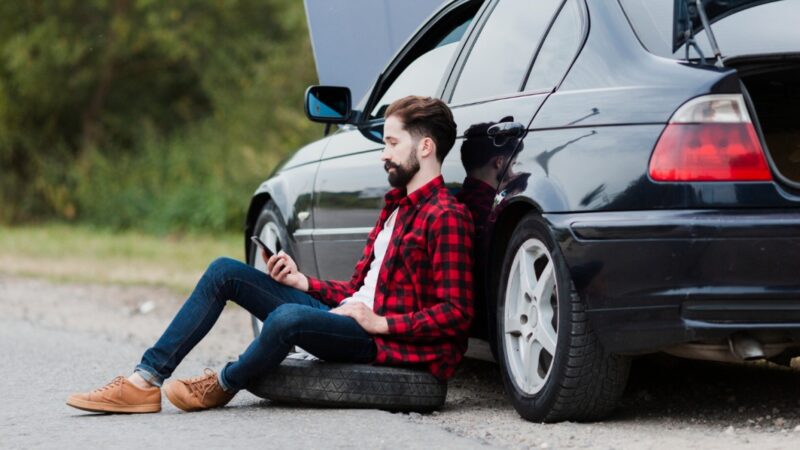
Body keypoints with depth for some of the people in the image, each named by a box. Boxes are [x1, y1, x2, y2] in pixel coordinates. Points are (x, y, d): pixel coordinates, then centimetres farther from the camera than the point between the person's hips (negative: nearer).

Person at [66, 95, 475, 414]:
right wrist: (303, 282, 10)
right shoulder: (397, 205, 23)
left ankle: (224, 385, -5)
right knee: (224, 272, 4)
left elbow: (456, 314, -17)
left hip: (379, 339, -10)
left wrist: (381, 323, -20)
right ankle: (146, 380, -5)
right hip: (342, 313, 10)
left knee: (288, 317, -39)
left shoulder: (446, 217, -10)